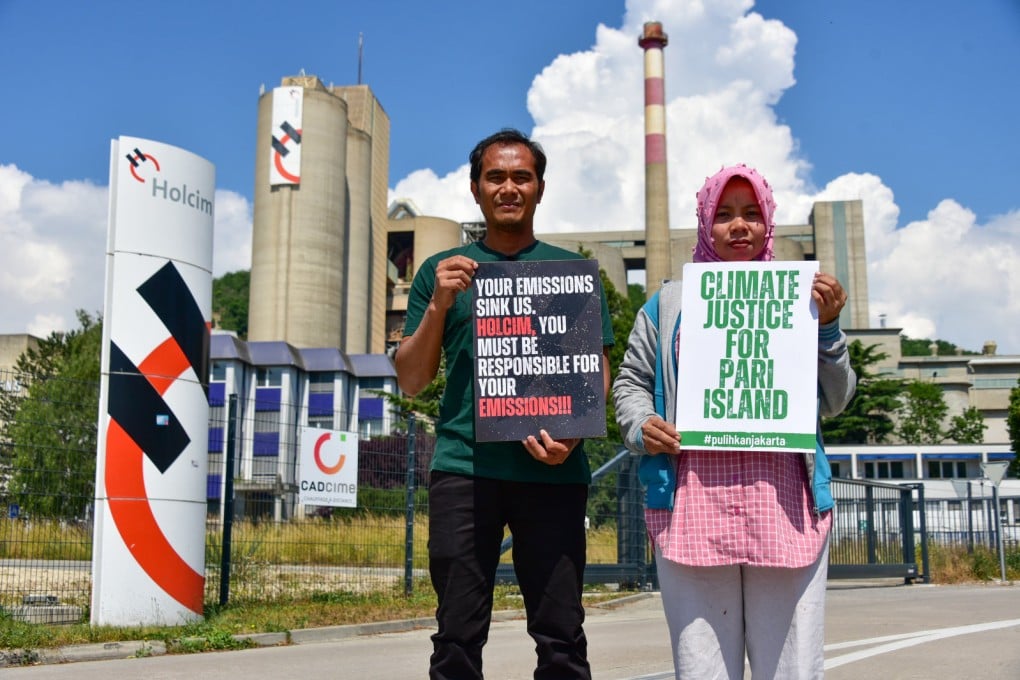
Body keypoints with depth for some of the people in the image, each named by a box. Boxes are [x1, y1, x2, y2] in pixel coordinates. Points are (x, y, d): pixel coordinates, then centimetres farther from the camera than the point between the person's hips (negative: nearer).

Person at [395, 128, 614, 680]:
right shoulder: (442, 271, 14)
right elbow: (411, 381, 10)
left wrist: (572, 433, -10)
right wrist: (439, 305, -5)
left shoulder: (571, 270, 14)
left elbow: (597, 373, 10)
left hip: (552, 470, 0)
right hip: (464, 469, 0)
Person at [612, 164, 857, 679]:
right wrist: (640, 428, -4)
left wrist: (828, 327, -1)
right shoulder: (670, 303, 17)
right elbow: (631, 381, 16)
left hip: (782, 501, 1)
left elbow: (834, 401, 13)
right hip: (693, 501, 0)